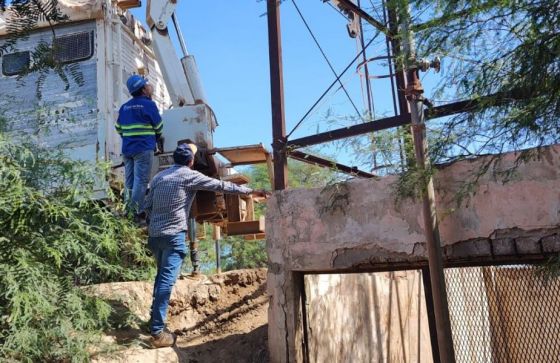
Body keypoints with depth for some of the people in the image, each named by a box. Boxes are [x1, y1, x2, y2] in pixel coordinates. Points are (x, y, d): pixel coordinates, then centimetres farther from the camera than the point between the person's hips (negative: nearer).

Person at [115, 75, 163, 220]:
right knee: (141, 181, -7)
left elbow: (118, 128, 16)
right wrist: (155, 140, 19)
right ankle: (136, 213, -10)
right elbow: (159, 127, 1)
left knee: (129, 181, 10)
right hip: (143, 149, -6)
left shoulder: (124, 106, 13)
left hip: (127, 149, 6)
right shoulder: (149, 104, -5)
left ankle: (128, 210, 11)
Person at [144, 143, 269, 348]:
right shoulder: (190, 176, -5)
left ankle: (155, 319, 28)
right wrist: (251, 191, 1)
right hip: (174, 236, -7)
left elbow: (148, 206, 16)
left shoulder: (159, 176, 14)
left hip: (155, 235, 7)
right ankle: (157, 332, -9)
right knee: (167, 281, -8)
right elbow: (222, 186, -4)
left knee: (162, 276, 20)